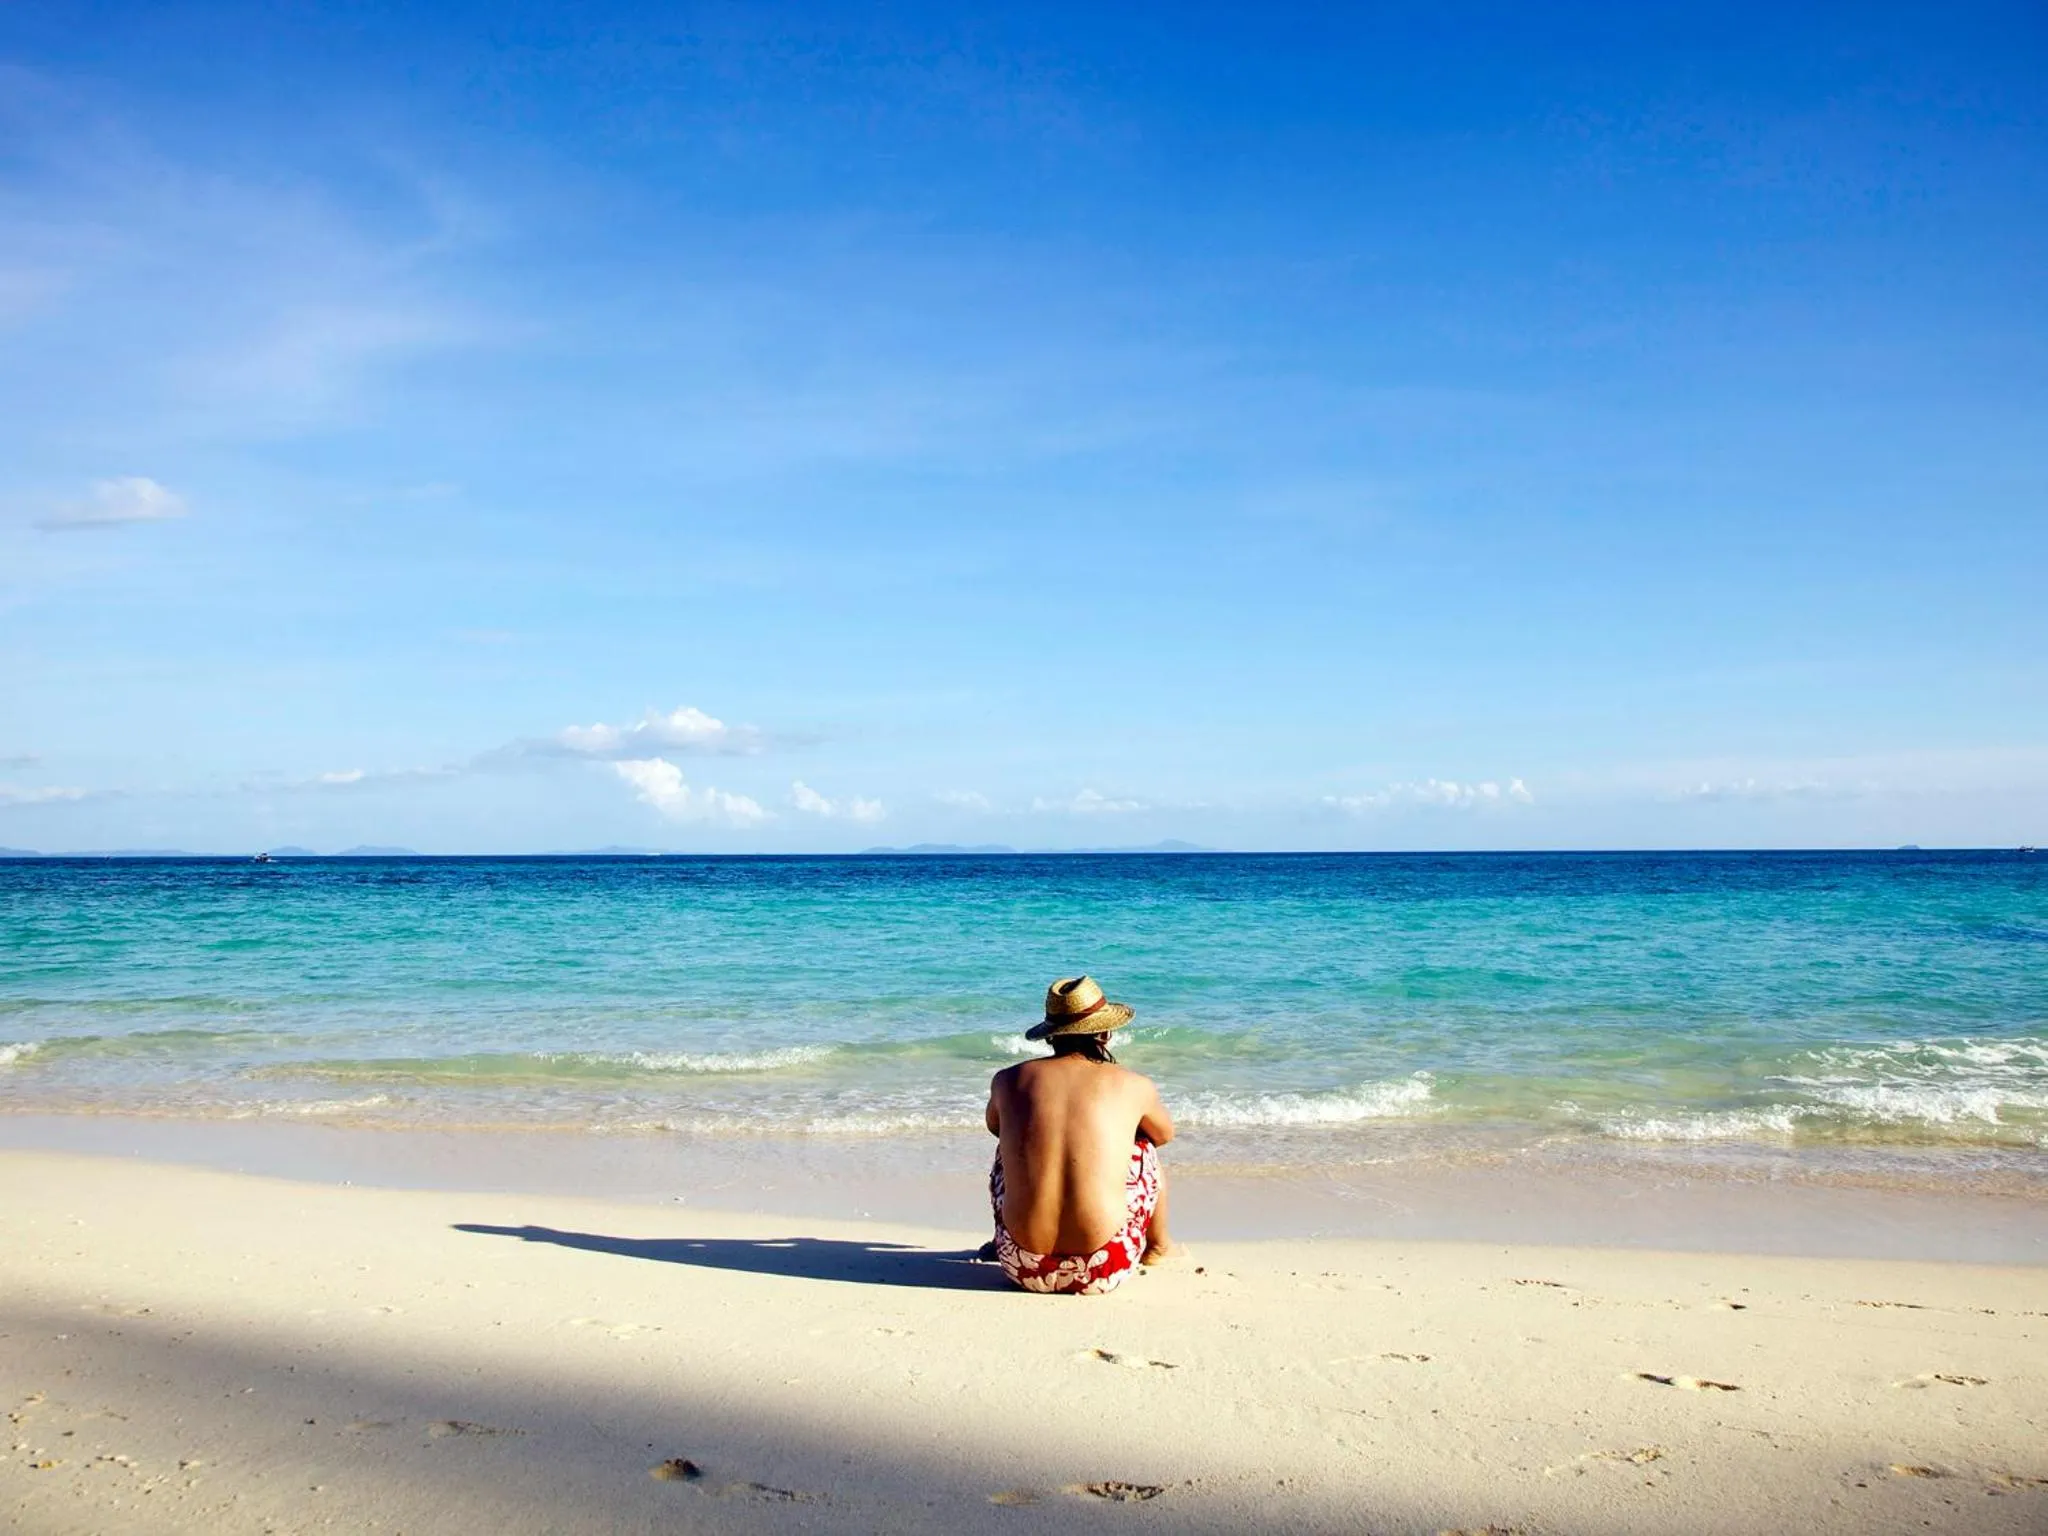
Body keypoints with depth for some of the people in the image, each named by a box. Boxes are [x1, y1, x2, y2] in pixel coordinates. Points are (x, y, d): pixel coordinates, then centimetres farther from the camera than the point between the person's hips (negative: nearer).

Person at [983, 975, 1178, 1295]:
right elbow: (1165, 1134, 25)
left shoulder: (1008, 1080, 4)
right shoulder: (1134, 1086, 2)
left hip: (1024, 1268, 2)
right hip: (1103, 1274, -1)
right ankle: (1157, 1247, 51)